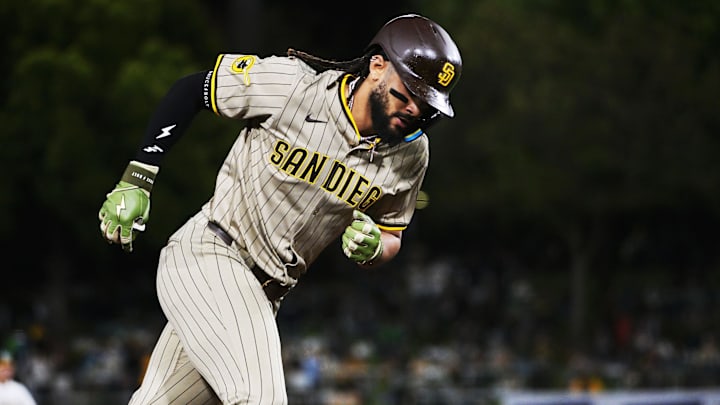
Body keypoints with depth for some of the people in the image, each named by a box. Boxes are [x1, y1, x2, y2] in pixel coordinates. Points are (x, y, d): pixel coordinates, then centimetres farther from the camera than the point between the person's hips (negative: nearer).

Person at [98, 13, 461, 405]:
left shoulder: (410, 154, -2)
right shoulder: (292, 83, -17)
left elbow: (391, 239, 11)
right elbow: (190, 89, -4)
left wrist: (373, 245, -14)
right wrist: (135, 180, -7)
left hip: (263, 297, 6)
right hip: (207, 254, -6)